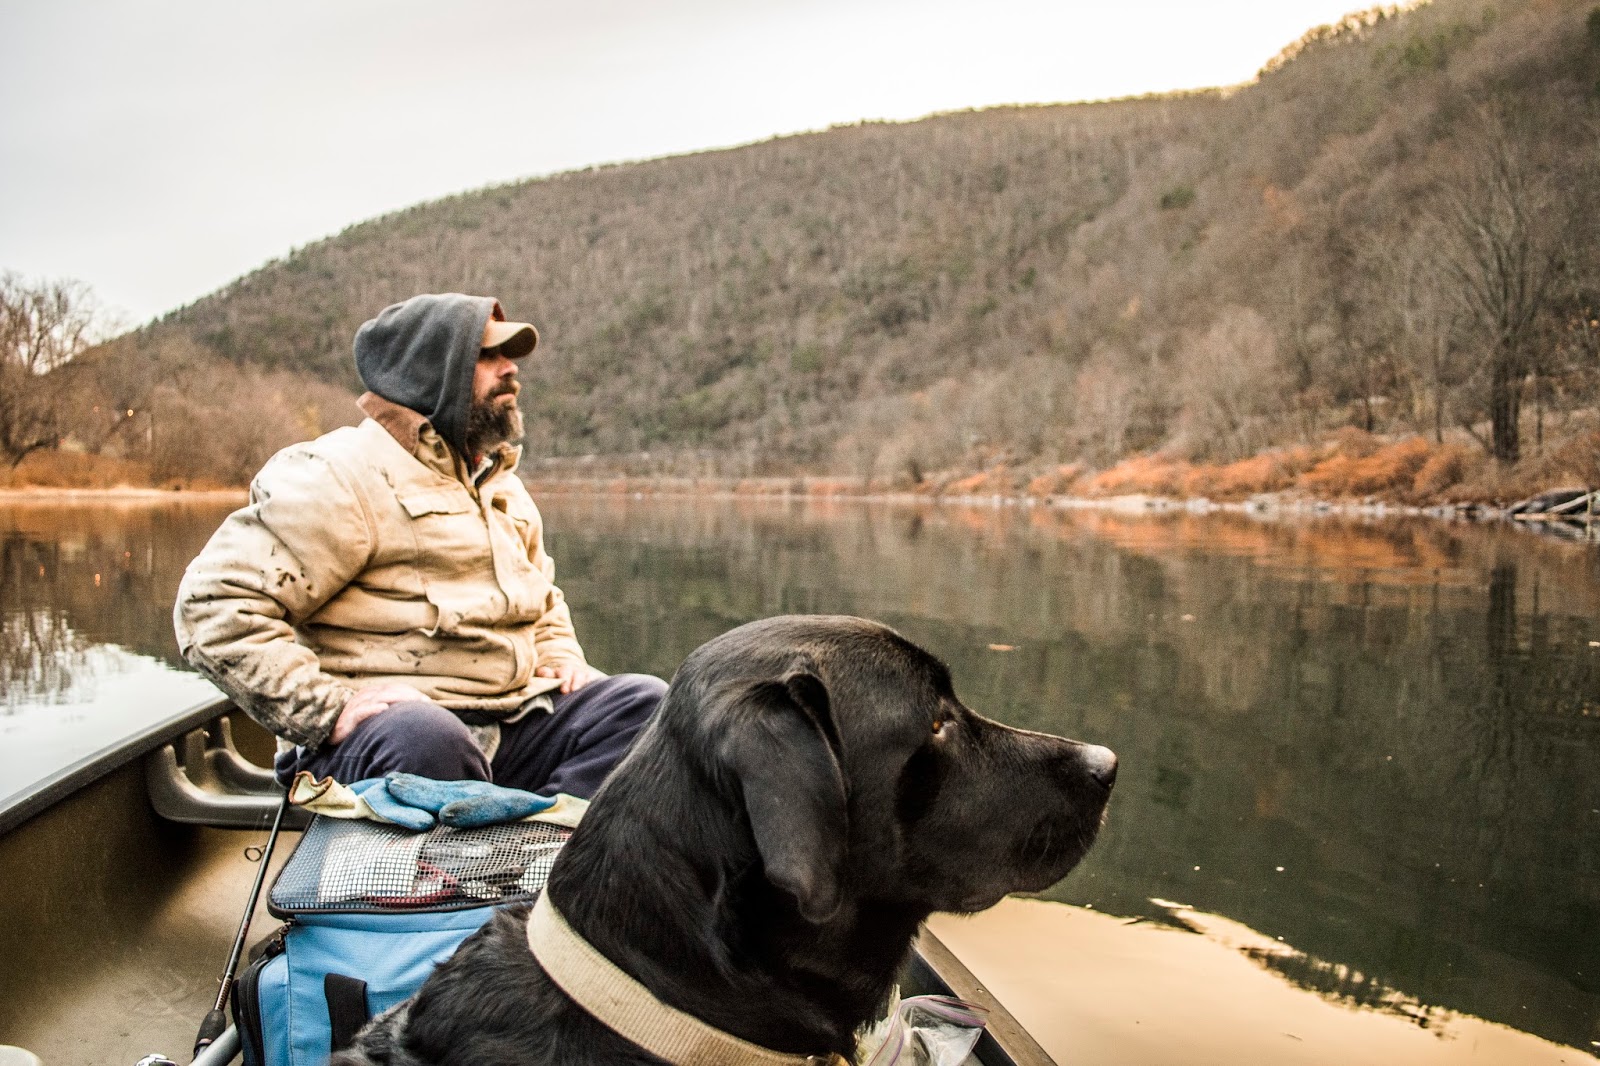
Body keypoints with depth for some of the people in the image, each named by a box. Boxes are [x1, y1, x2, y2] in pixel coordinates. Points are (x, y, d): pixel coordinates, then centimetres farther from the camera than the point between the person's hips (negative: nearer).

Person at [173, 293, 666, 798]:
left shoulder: (502, 485, 22)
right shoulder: (344, 474, -5)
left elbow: (541, 594, 38)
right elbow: (216, 604, -13)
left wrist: (560, 653, 15)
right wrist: (327, 708, -21)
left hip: (514, 727, 7)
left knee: (644, 701, -13)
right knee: (425, 738, -40)